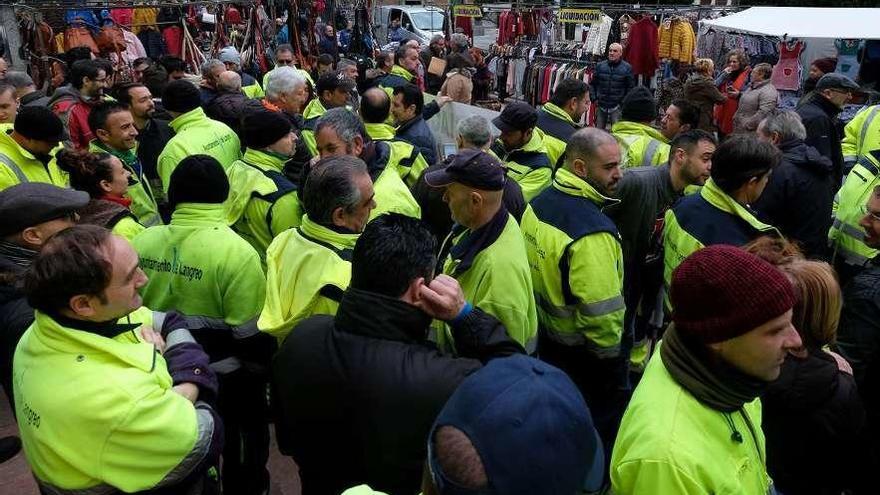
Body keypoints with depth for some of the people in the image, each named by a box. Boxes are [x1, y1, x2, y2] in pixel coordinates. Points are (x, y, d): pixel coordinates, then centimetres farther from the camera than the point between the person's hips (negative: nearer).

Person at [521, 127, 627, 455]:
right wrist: (613, 354, -10)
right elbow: (603, 313, -28)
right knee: (597, 440, 15)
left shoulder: (538, 204, -5)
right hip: (587, 357, -8)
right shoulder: (591, 233, -31)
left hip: (547, 339, 9)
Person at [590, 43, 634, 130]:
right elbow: (592, 84, 12)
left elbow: (631, 87, 0)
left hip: (617, 106, -3)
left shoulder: (627, 68, -2)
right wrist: (594, 98, 3)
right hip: (601, 106, 3)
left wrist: (624, 102, -6)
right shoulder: (600, 66, 5)